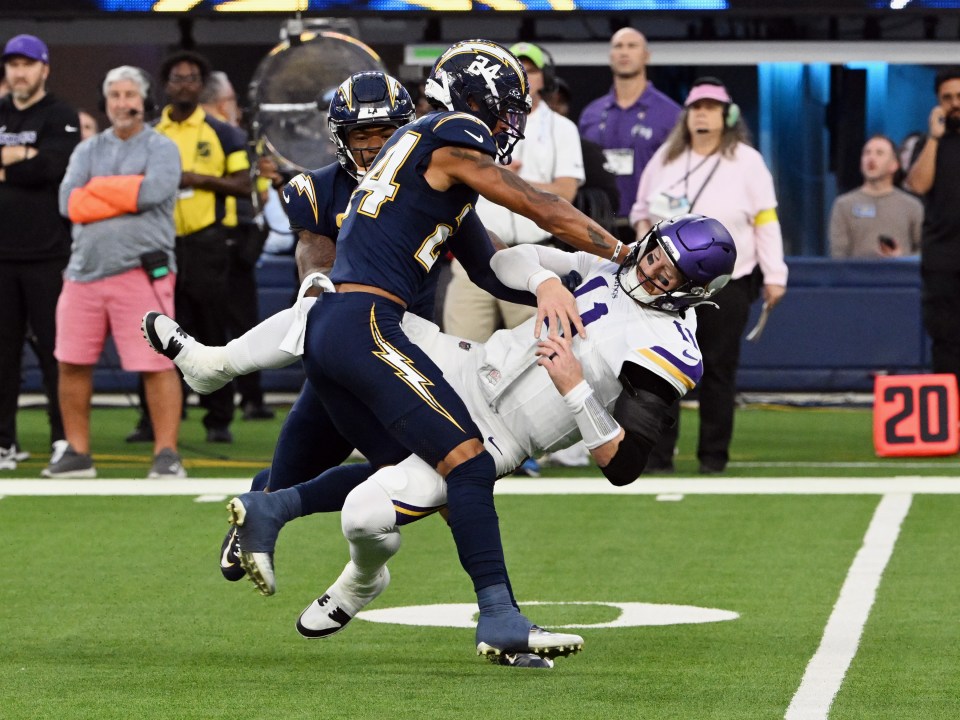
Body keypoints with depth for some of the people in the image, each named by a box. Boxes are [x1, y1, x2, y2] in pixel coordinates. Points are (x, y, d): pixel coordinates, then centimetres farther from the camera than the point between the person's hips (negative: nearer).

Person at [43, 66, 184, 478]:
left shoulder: (160, 149, 4)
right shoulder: (88, 151, 16)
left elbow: (155, 191, -16)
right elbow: (69, 203, 0)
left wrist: (98, 187, -5)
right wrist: (127, 194, -8)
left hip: (140, 270, -5)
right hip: (85, 270, 5)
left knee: (157, 364, -9)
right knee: (72, 363, 5)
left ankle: (166, 453, -4)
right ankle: (77, 454, 15)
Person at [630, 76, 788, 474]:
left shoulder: (745, 161, 2)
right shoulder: (665, 158, 11)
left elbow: (765, 220, 1)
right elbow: (642, 209, 20)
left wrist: (774, 276, -4)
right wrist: (644, 230, -3)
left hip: (726, 283, -2)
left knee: (719, 368, 1)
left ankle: (714, 455, 8)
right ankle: (658, 455, -1)